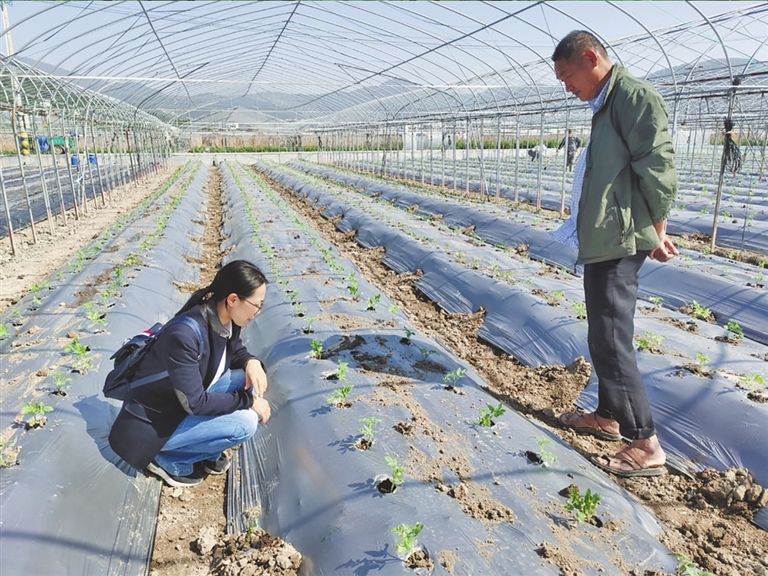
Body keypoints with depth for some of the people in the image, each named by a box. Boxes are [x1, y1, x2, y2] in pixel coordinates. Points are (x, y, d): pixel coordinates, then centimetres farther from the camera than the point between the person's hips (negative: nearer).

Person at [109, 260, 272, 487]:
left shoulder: (225, 319, -10)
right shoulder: (184, 334, -33)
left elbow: (235, 350, 11)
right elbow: (195, 403, -29)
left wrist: (251, 362, -12)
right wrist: (249, 400, -21)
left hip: (184, 403, 8)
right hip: (151, 425, -8)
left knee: (248, 379, -7)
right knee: (244, 423, -21)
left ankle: (207, 454, 6)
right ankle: (168, 459, -1)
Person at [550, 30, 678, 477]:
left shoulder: (635, 96, -10)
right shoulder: (608, 105, 19)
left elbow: (659, 167, -17)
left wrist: (656, 232, -12)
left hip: (620, 242, -10)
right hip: (601, 240, 10)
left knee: (611, 339, -9)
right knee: (604, 334, 17)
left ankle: (647, 446, 1)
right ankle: (608, 417, 32)